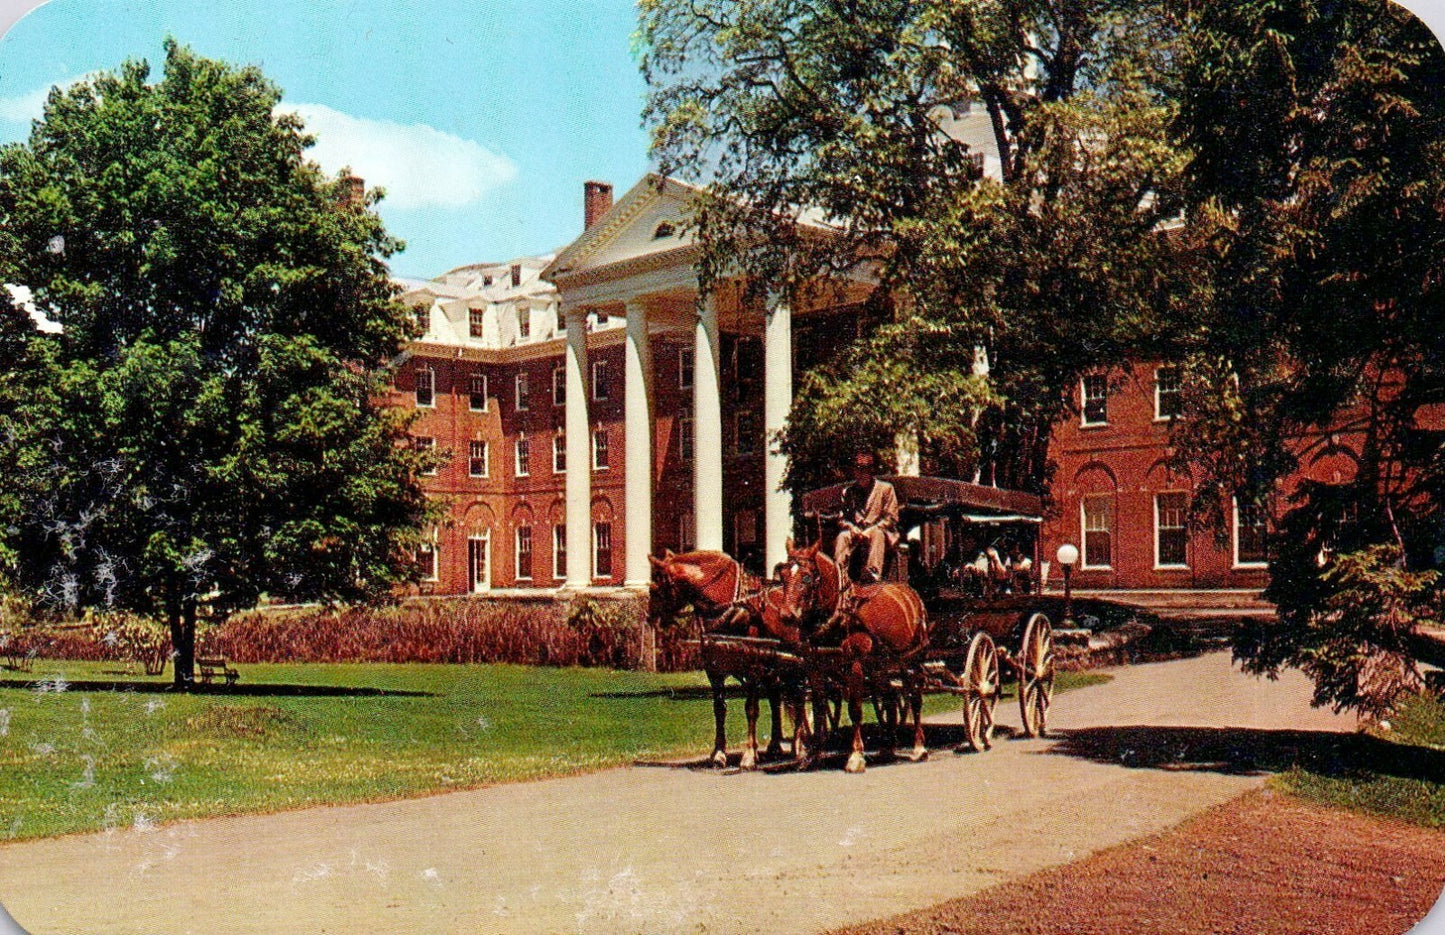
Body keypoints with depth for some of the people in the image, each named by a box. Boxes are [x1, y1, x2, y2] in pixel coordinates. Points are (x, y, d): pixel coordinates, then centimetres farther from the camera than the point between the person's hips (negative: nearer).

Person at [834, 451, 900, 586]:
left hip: (879, 530, -3)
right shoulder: (848, 491, 14)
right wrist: (854, 530, -10)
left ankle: (873, 572, -53)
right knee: (842, 537, -27)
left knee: (877, 534, -37)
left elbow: (891, 519, -3)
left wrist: (869, 531, -15)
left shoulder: (885, 488, 4)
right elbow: (844, 518, 14)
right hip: (855, 531, 3)